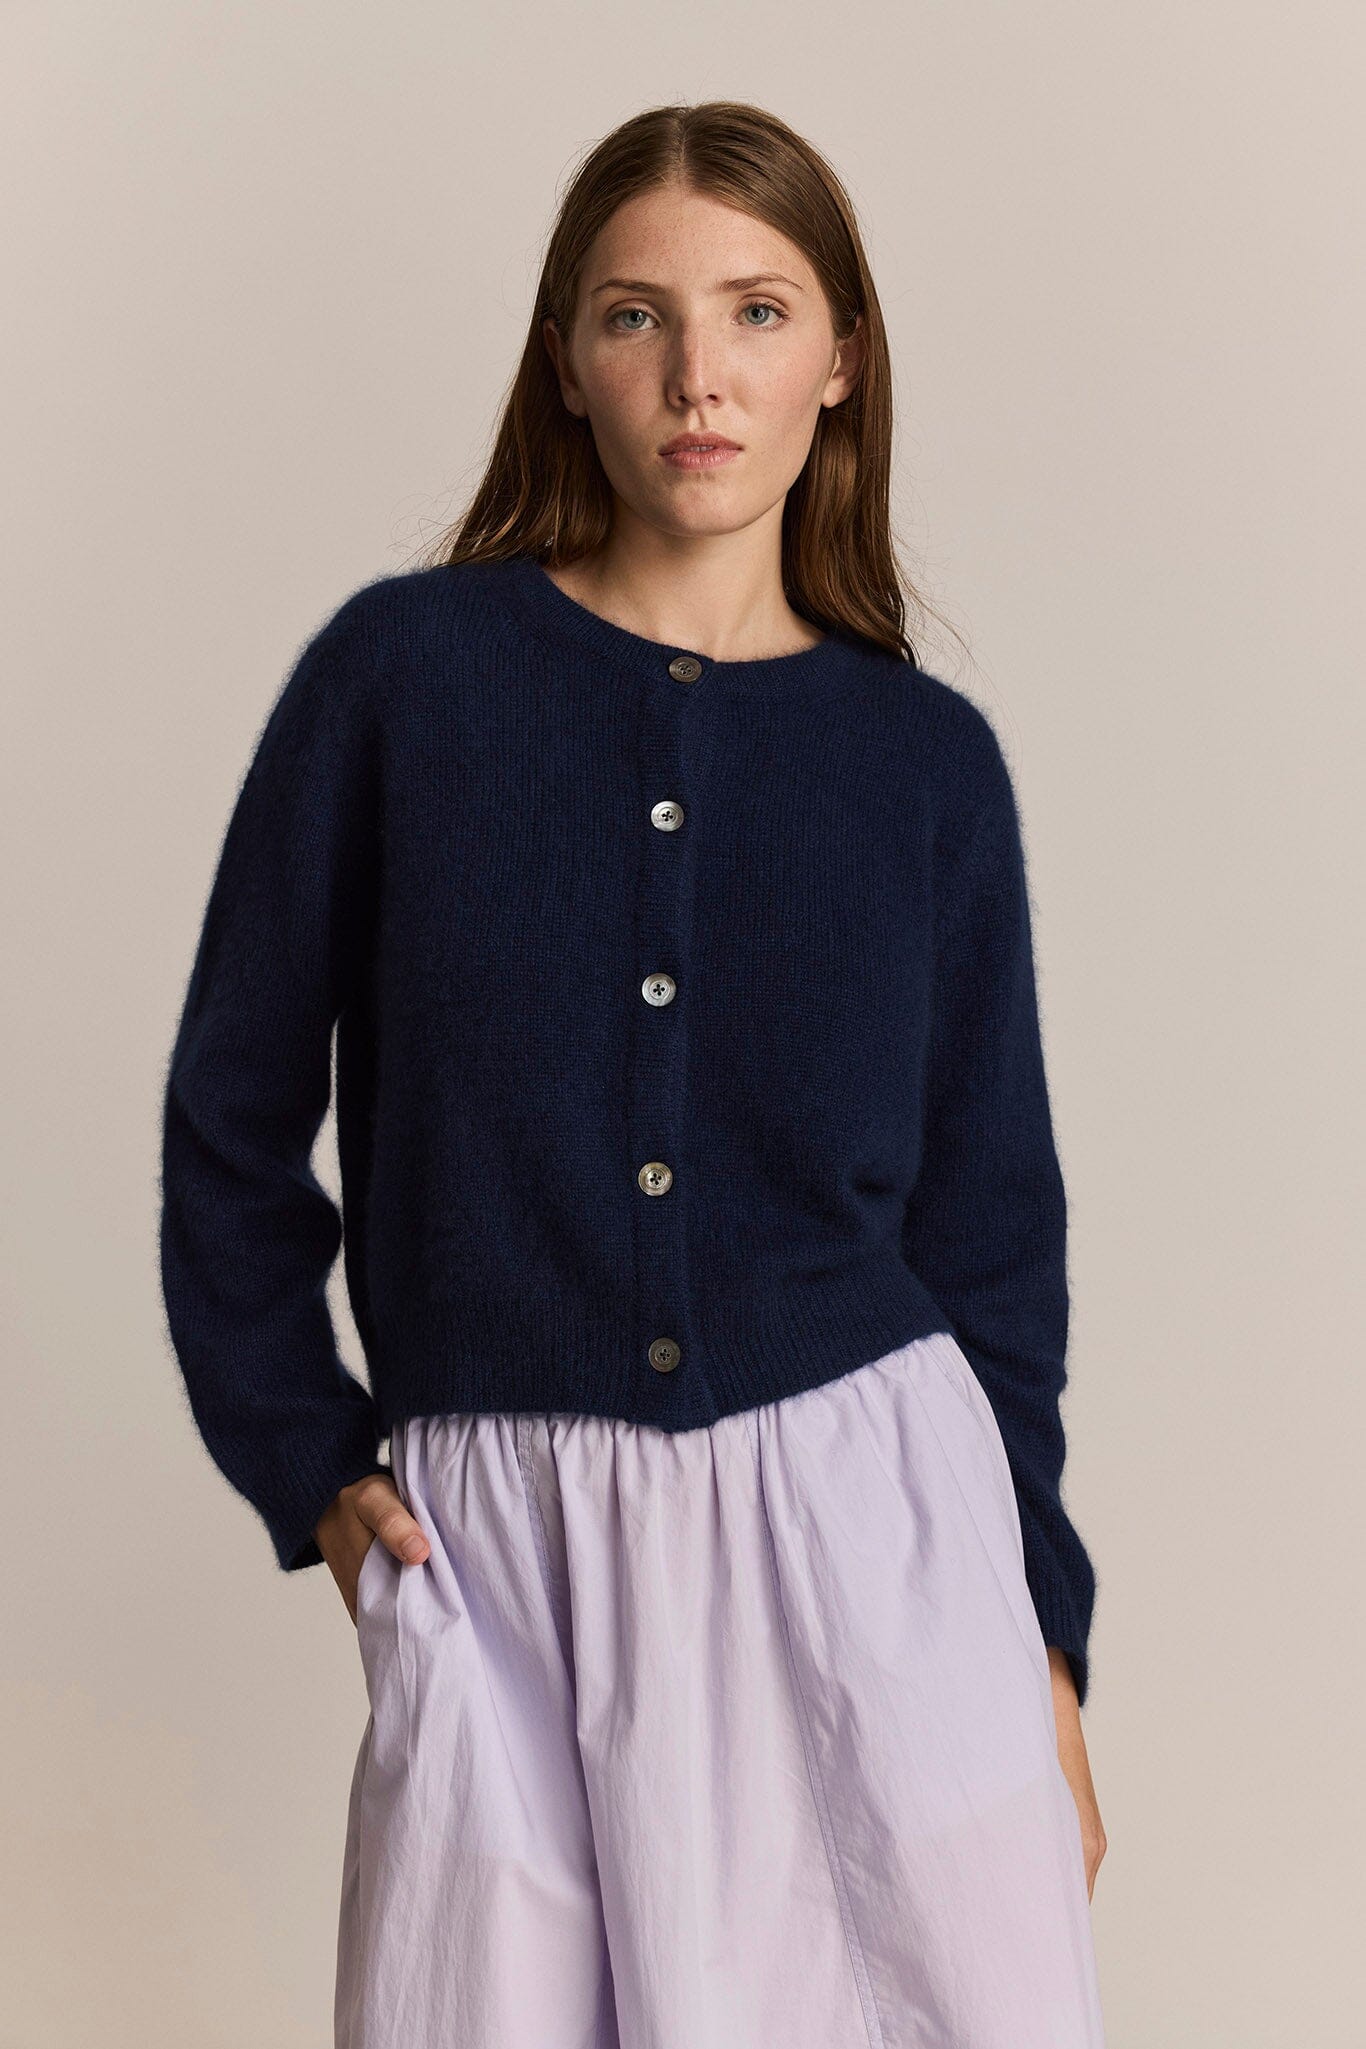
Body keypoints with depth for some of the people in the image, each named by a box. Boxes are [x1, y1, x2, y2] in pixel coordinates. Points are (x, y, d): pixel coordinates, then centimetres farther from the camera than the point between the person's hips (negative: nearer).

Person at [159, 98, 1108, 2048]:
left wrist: (1044, 1638, 8)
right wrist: (306, 1461, 1)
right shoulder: (405, 669, -2)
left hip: (863, 1513, 1)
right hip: (497, 1543, -1)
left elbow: (991, 1227, 8)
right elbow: (235, 1112, 6)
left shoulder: (928, 759, 3)